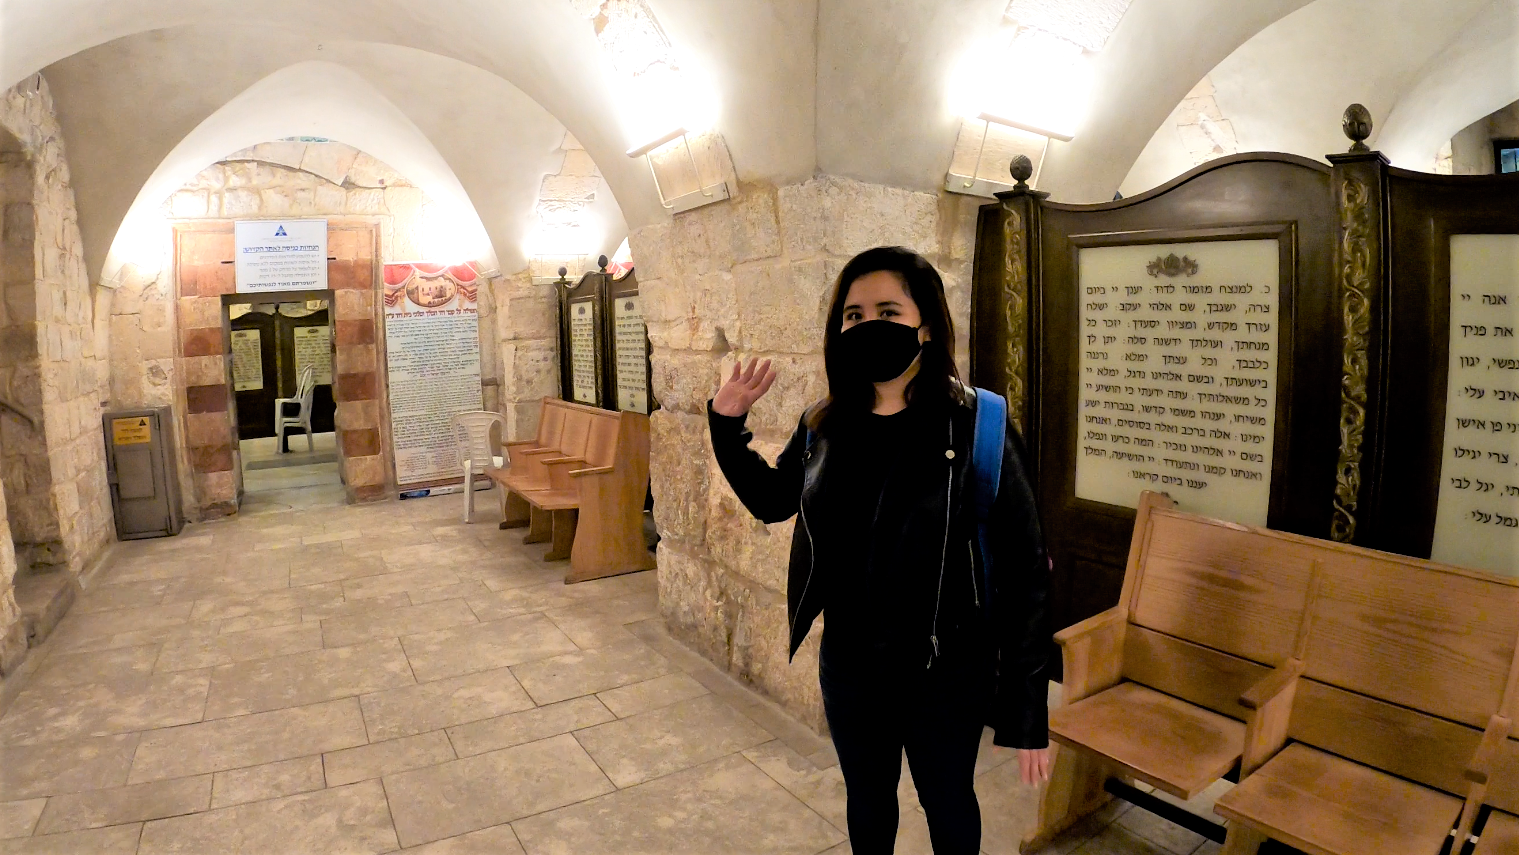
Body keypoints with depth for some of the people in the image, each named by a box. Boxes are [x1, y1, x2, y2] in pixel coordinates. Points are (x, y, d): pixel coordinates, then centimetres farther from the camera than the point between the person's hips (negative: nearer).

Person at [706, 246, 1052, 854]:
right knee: (866, 798, 26)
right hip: (848, 666, 4)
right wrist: (726, 424, 0)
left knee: (947, 804, 22)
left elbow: (1023, 576, -17)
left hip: (945, 675, -4)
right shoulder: (824, 427, -6)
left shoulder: (976, 431, -20)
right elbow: (771, 500, 13)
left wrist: (1026, 714, -15)